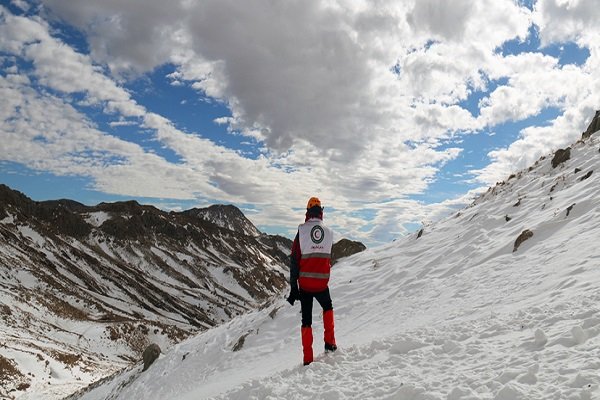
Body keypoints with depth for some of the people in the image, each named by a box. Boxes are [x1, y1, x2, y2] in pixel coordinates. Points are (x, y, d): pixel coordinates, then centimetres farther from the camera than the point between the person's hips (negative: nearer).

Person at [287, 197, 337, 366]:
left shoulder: (302, 230, -8)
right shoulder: (329, 232, -1)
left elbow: (295, 261, -9)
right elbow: (328, 259, 8)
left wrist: (293, 287, -5)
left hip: (305, 284, -1)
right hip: (322, 283, 1)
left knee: (306, 320, 8)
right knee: (328, 308, 29)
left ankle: (308, 359, 9)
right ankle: (329, 342, 23)